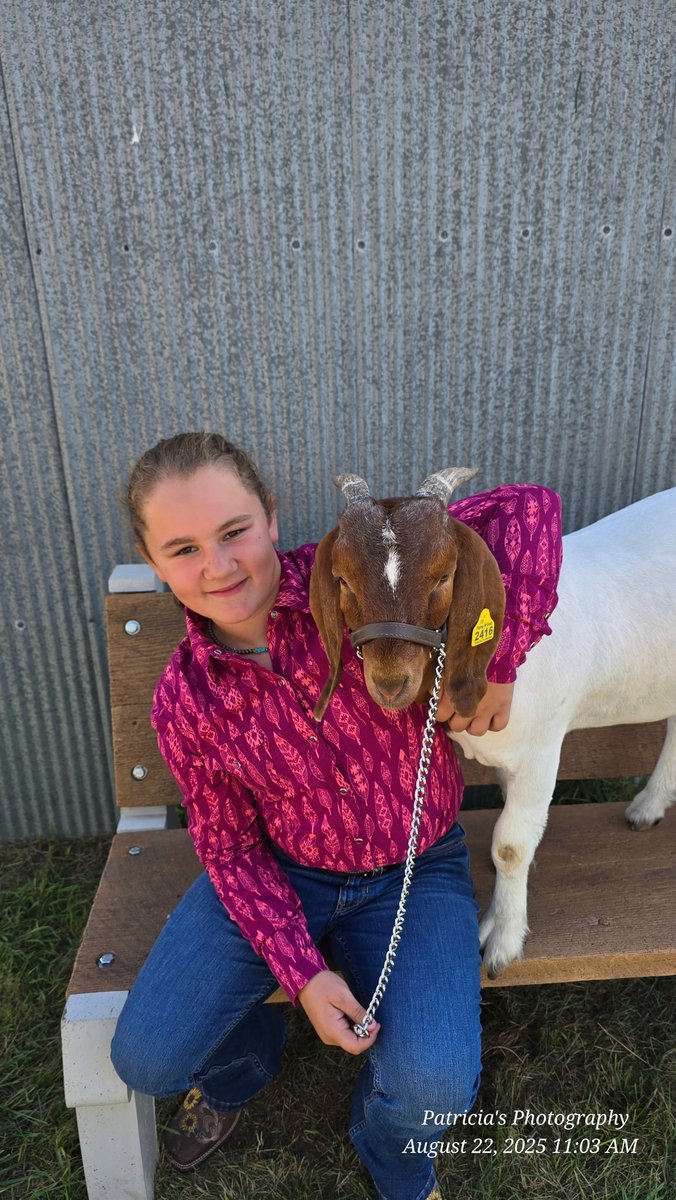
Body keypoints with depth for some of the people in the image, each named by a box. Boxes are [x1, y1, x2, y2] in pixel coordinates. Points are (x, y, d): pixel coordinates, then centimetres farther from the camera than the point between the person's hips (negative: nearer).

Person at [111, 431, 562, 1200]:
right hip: (279, 872, 2)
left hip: (416, 870, -1)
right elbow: (231, 846, -4)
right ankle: (241, 1060, 35)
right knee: (147, 1058, -5)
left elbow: (528, 508, -21)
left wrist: (497, 664, -26)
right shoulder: (184, 704, -15)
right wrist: (302, 973, -14)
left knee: (433, 1084, -20)